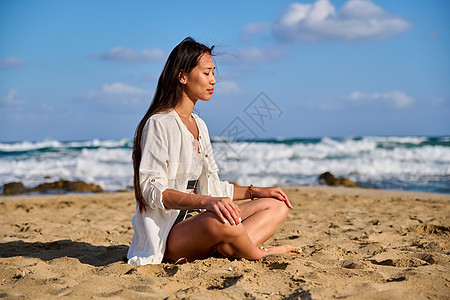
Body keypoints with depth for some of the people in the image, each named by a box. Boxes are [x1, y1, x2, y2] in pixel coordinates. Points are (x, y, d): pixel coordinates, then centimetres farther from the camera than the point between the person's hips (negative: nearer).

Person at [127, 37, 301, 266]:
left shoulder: (199, 125, 17)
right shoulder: (159, 124, -10)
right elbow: (152, 188, -20)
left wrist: (255, 192, 12)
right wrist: (205, 201, -32)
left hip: (197, 218, 9)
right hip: (167, 235, -9)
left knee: (277, 205, 1)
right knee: (220, 220, -38)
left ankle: (227, 249, -23)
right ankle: (260, 255, -8)